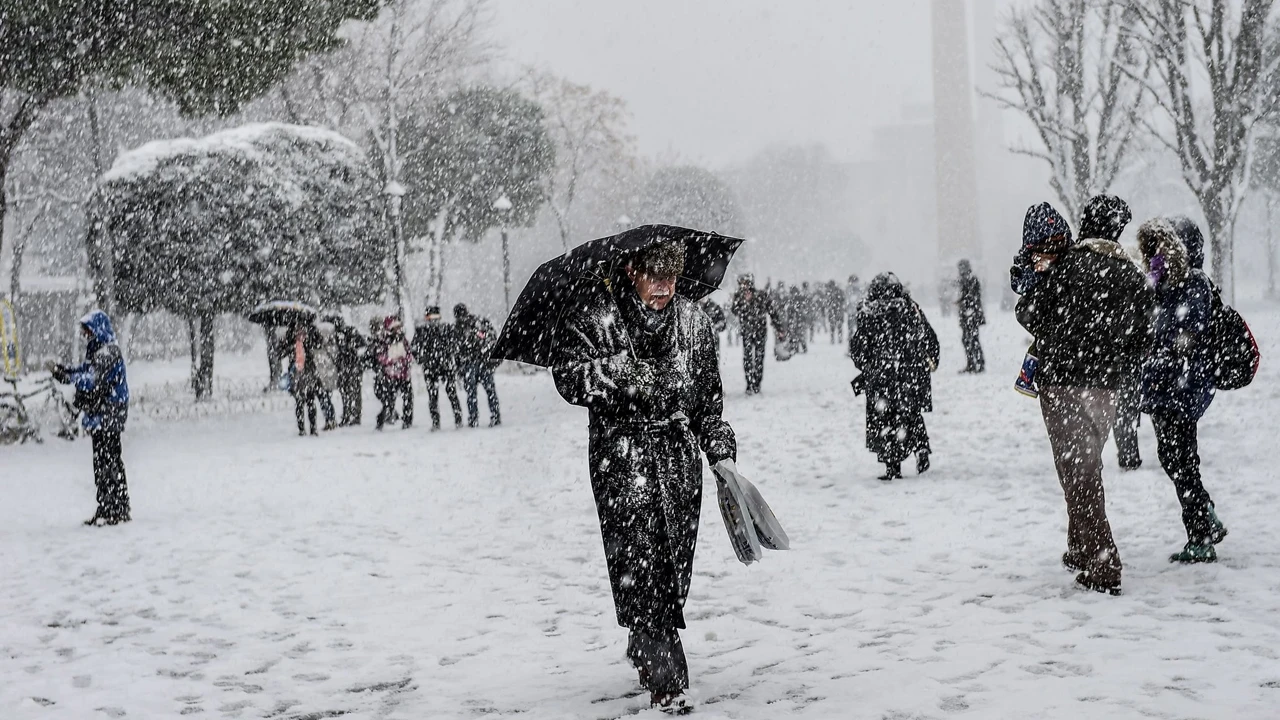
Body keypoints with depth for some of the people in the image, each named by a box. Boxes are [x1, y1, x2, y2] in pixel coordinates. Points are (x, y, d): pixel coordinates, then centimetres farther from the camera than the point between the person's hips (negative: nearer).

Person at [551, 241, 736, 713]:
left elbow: (709, 395, 16)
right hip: (621, 452, -4)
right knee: (639, 558, -13)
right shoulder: (594, 317, -4)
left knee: (675, 561, 6)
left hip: (679, 453, 4)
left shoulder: (693, 323, 10)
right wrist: (617, 374, -26)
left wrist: (721, 449, 11)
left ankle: (644, 648, 31)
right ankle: (666, 680, -15)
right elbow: (567, 375, -11)